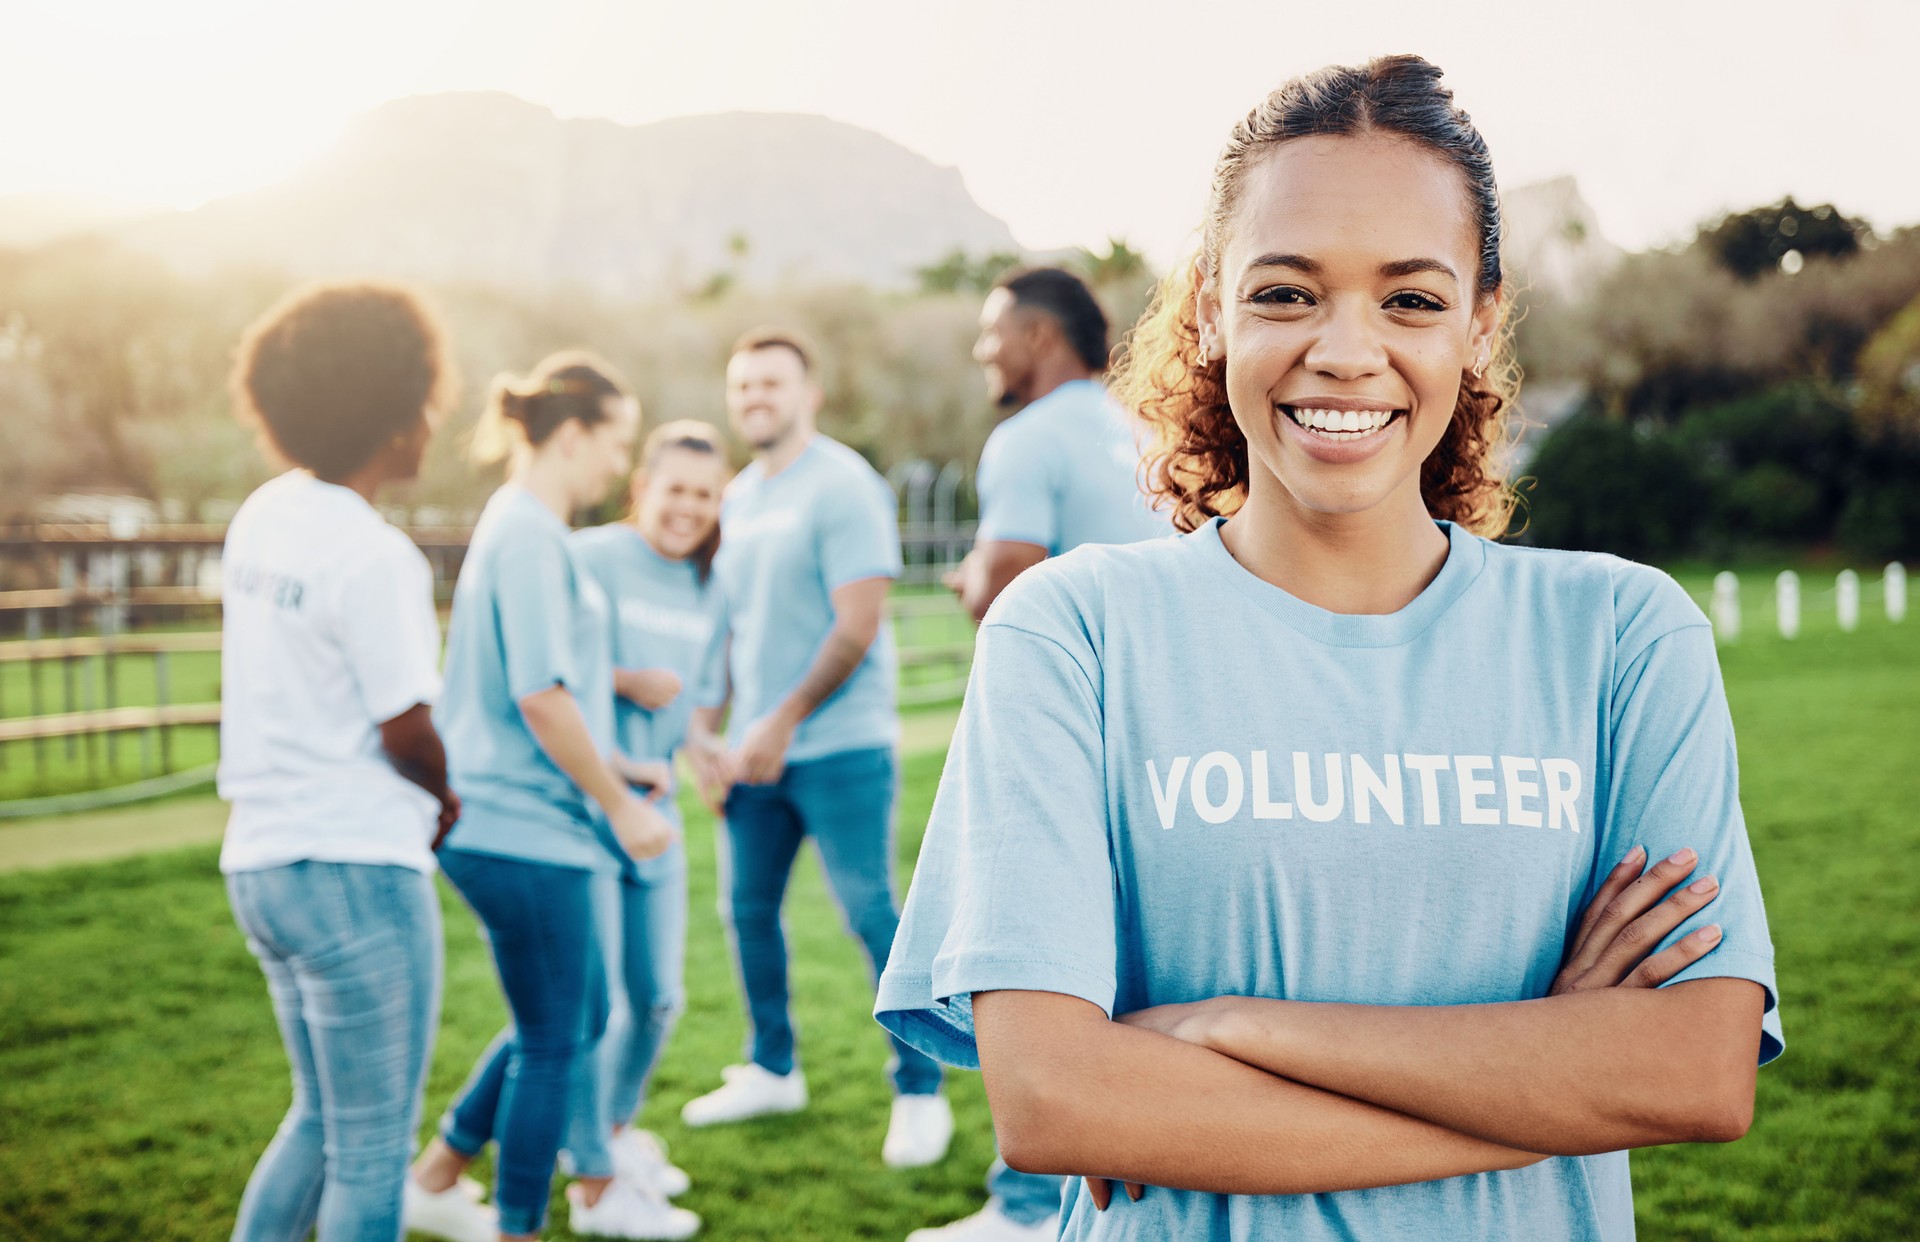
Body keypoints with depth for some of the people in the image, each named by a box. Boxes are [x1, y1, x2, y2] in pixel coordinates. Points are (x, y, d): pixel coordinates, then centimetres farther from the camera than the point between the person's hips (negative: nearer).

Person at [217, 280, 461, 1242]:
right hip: (358, 872, -8)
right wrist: (446, 803, 6)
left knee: (321, 1118, 23)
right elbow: (407, 733, -15)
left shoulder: (262, 516, 7)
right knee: (371, 1147, 4)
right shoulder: (375, 556, -18)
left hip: (258, 863, 8)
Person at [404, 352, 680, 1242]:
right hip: (525, 832, -10)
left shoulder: (521, 527, 15)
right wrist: (620, 803, -14)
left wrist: (611, 765, 20)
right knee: (553, 1044, 2)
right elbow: (541, 697, -22)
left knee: (565, 1019, 21)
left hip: (511, 825, 10)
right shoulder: (529, 536, -17)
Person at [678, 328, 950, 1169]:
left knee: (873, 915, -5)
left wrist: (784, 721, -15)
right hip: (756, 749, 8)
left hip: (839, 744, -7)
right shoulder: (738, 498, 14)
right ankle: (772, 1069, 30)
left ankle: (920, 1092, 7)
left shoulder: (842, 485, -10)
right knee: (747, 907, 13)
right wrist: (702, 726, 8)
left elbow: (859, 625, -16)